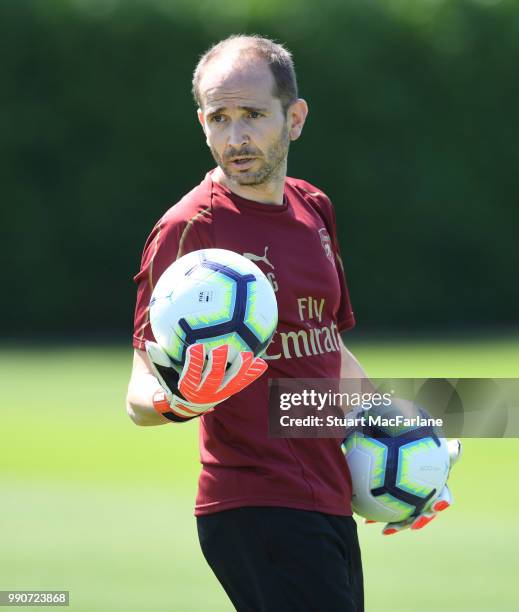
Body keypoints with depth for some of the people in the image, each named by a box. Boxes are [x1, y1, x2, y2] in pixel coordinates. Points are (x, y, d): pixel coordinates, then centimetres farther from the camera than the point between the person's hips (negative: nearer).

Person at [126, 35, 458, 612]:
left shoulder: (313, 209, 12)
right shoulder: (188, 228, -11)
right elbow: (141, 394, -13)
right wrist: (177, 400, -34)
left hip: (330, 505, 8)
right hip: (256, 514, -8)